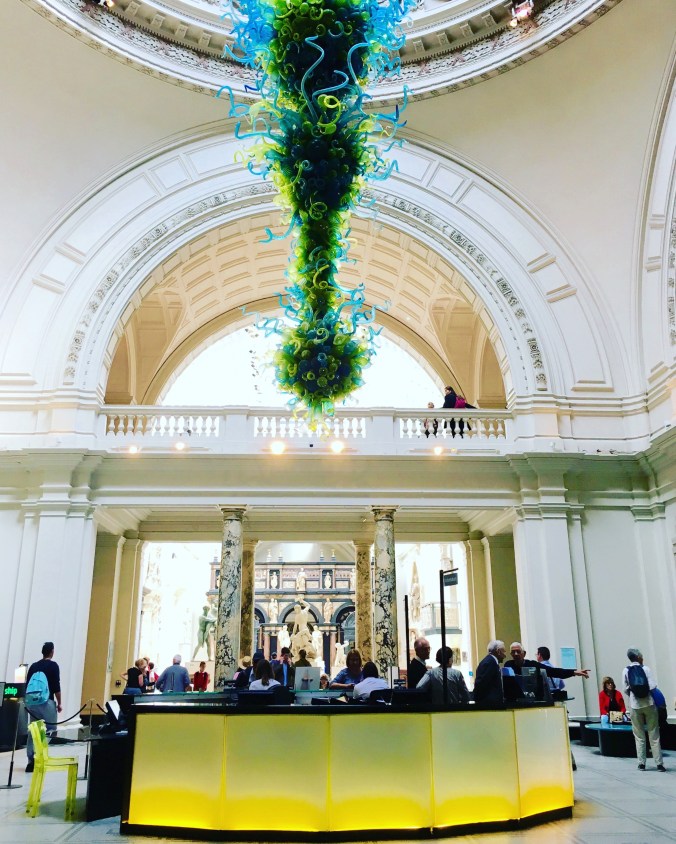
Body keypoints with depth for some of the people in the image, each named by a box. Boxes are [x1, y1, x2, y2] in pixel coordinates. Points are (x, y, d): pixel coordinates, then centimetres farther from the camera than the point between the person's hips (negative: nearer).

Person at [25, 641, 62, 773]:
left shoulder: (33, 666, 11)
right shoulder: (53, 665, -6)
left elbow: (27, 686, 12)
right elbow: (56, 687, -10)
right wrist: (59, 703, -1)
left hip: (33, 702, 6)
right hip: (47, 702, -6)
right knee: (49, 731, 1)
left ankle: (31, 761, 6)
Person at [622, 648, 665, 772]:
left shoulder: (626, 671, -2)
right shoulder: (645, 669, -6)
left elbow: (625, 689, -2)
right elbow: (652, 686, -12)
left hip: (635, 705, 1)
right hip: (649, 703, -1)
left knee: (639, 736, 9)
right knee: (654, 735, 7)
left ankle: (641, 763, 9)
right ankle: (659, 763, 8)